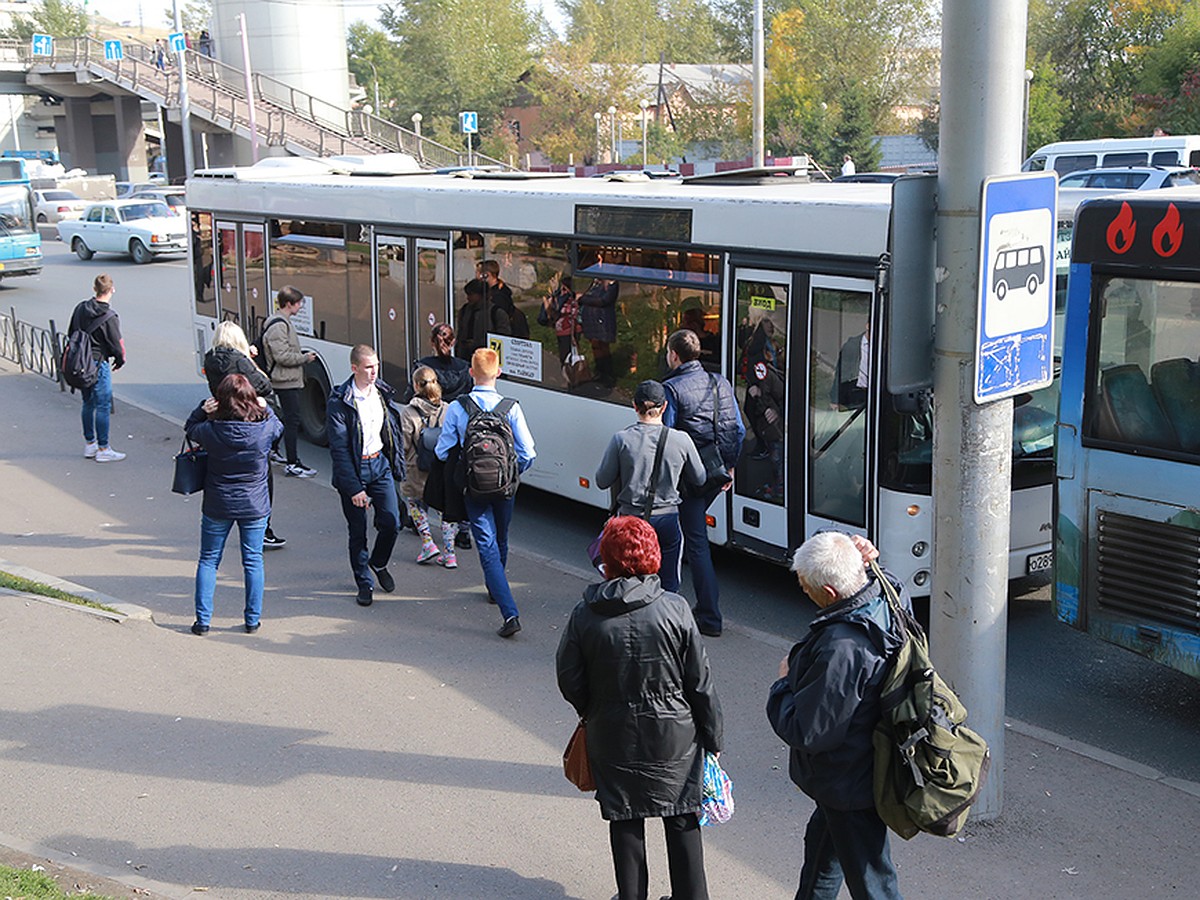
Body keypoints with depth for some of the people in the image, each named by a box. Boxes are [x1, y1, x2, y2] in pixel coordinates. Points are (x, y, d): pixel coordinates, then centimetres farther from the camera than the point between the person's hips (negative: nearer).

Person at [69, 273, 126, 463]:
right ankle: (103, 450, 1)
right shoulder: (109, 317, -18)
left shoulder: (80, 308, 3)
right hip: (99, 364, -8)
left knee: (88, 403, 18)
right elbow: (116, 344, -12)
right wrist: (120, 360, 7)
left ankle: (89, 444, 26)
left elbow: (71, 333, 13)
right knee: (103, 405, -1)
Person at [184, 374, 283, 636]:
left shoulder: (211, 430, -16)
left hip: (217, 506, 0)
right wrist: (265, 408, 19)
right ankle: (252, 620, 15)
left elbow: (190, 429, 6)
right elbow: (279, 427, 9)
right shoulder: (264, 428, -15)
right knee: (253, 561, 11)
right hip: (255, 506, 0)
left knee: (208, 560, 13)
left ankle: (203, 620, 14)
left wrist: (203, 410, -4)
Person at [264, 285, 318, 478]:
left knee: (292, 420, 13)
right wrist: (305, 358, -13)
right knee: (292, 421, -7)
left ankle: (293, 459, 19)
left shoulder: (284, 323, 15)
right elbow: (282, 356, -22)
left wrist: (303, 356, 11)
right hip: (286, 382, -10)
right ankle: (292, 465, -4)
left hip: (291, 381, 10)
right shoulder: (278, 326, -18)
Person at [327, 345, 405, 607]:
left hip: (380, 464, 4)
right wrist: (354, 488, -18)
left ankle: (378, 563, 28)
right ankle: (364, 584, 20)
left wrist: (397, 465, 11)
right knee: (358, 531, 4)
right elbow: (339, 450, -16)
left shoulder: (383, 393, 2)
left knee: (391, 523, -1)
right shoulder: (338, 402, -16)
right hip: (353, 469, -4)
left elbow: (393, 431, 13)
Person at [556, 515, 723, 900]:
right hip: (674, 738, -1)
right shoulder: (674, 610, -14)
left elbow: (570, 682, -4)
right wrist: (712, 736, 4)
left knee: (625, 824, 16)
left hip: (613, 739, 1)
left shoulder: (584, 616, -12)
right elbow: (700, 683, -8)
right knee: (682, 822, 14)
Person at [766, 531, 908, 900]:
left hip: (850, 783, -10)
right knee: (821, 842, 32)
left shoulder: (841, 651, -38)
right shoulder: (889, 593, -13)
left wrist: (784, 683, -10)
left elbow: (804, 732, -28)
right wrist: (864, 560, -7)